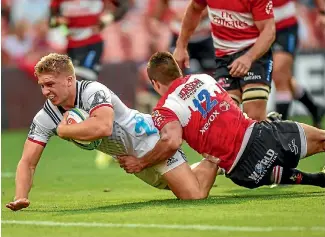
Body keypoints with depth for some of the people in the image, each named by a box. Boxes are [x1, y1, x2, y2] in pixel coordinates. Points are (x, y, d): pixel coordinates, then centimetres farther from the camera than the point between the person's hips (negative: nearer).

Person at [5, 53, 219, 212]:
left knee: (194, 196, -14)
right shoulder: (45, 118, -11)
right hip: (130, 157, 8)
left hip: (148, 137, -8)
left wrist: (63, 130, -34)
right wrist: (20, 198, -29)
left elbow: (103, 127, -50)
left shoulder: (93, 92, -31)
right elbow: (28, 163, -11)